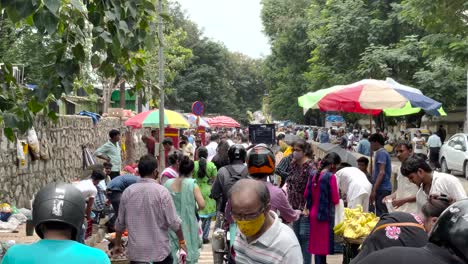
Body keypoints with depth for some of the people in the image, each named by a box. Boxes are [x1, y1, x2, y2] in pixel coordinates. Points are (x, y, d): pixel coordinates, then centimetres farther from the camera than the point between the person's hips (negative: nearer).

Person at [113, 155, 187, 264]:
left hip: (135, 251, 3)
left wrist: (117, 244, 20)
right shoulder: (161, 191, -11)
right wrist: (181, 241, 4)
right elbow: (174, 222, -11)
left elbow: (120, 222, 6)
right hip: (159, 250, -3)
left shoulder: (128, 191, -1)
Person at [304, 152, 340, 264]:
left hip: (313, 214, 6)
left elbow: (306, 194, 10)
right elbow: (335, 200, -15)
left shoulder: (313, 174, 2)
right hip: (325, 214, -6)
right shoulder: (331, 176, -16)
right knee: (323, 245, 2)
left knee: (316, 242, 16)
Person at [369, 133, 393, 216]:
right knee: (380, 213, 12)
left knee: (381, 213, -10)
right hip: (383, 188, 10)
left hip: (382, 189, -10)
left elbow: (381, 172, -20)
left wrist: (374, 190, -22)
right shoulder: (382, 152, 19)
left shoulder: (381, 153, -11)